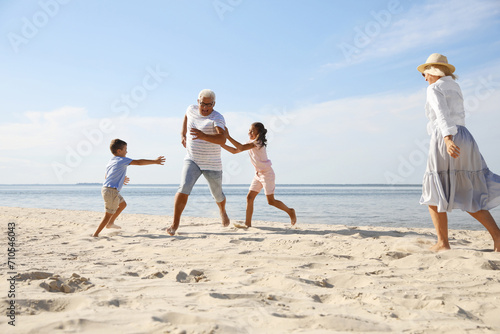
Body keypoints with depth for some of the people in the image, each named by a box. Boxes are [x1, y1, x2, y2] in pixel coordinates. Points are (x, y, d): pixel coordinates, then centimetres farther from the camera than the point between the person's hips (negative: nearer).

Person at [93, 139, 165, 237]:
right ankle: (96, 234, 2)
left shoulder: (110, 162, 17)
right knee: (109, 214, -1)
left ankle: (110, 223, 32)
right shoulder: (123, 160, -8)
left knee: (123, 204, 25)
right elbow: (139, 162, -13)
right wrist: (154, 161, -8)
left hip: (106, 188, 9)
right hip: (111, 191, -9)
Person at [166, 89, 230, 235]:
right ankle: (175, 223, -17)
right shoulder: (192, 109, 1)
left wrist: (204, 136, -49)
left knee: (217, 194, 15)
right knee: (184, 188, -21)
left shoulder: (217, 118, -16)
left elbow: (222, 139, -33)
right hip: (192, 161, 2)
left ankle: (222, 210, 50)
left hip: (212, 164, -2)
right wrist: (183, 135, 21)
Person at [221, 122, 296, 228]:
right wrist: (221, 144, 0)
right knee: (249, 197, 1)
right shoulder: (250, 143, 7)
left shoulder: (257, 142, -19)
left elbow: (241, 148, -32)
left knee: (271, 201, -5)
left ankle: (290, 211, 16)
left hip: (267, 173, -8)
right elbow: (234, 151, 10)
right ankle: (248, 223, 5)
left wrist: (228, 136, -31)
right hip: (258, 174, 8)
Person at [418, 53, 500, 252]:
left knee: (434, 196, 3)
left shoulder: (434, 89, -2)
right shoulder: (455, 88, 23)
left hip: (444, 140, -8)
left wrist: (448, 140, -31)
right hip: (464, 139, 8)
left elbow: (442, 115, -19)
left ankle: (443, 243, 2)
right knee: (467, 198, 12)